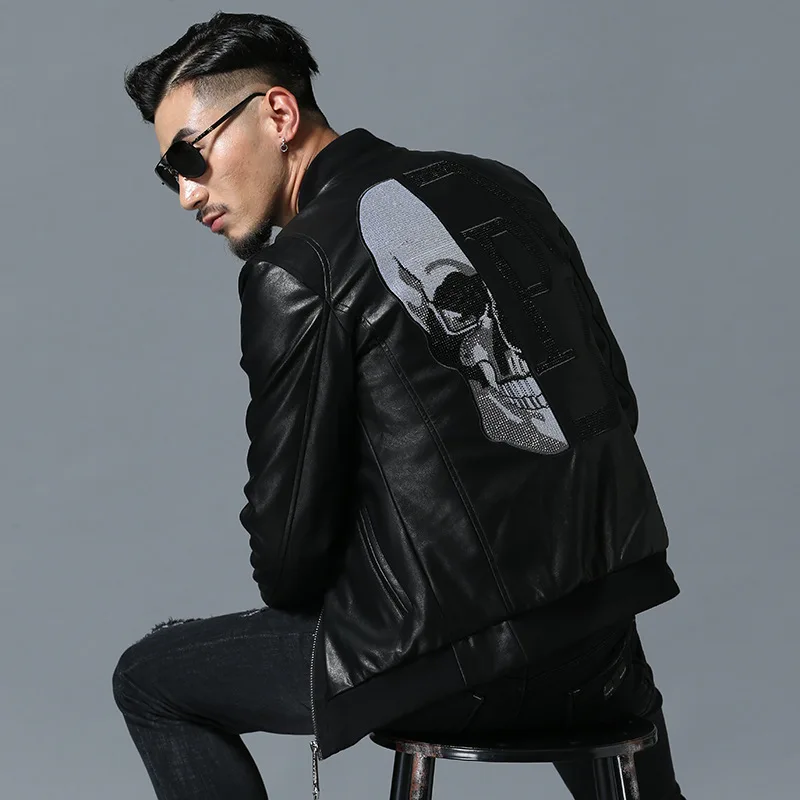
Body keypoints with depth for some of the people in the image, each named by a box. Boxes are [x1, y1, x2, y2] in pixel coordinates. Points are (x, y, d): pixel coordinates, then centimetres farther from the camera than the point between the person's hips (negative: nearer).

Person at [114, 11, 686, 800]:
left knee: (150, 680, 14)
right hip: (602, 640, 7)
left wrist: (300, 604, 12)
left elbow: (289, 521, -10)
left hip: (457, 660, -7)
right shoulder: (500, 190, 8)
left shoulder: (298, 272, -12)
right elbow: (614, 403, 13)